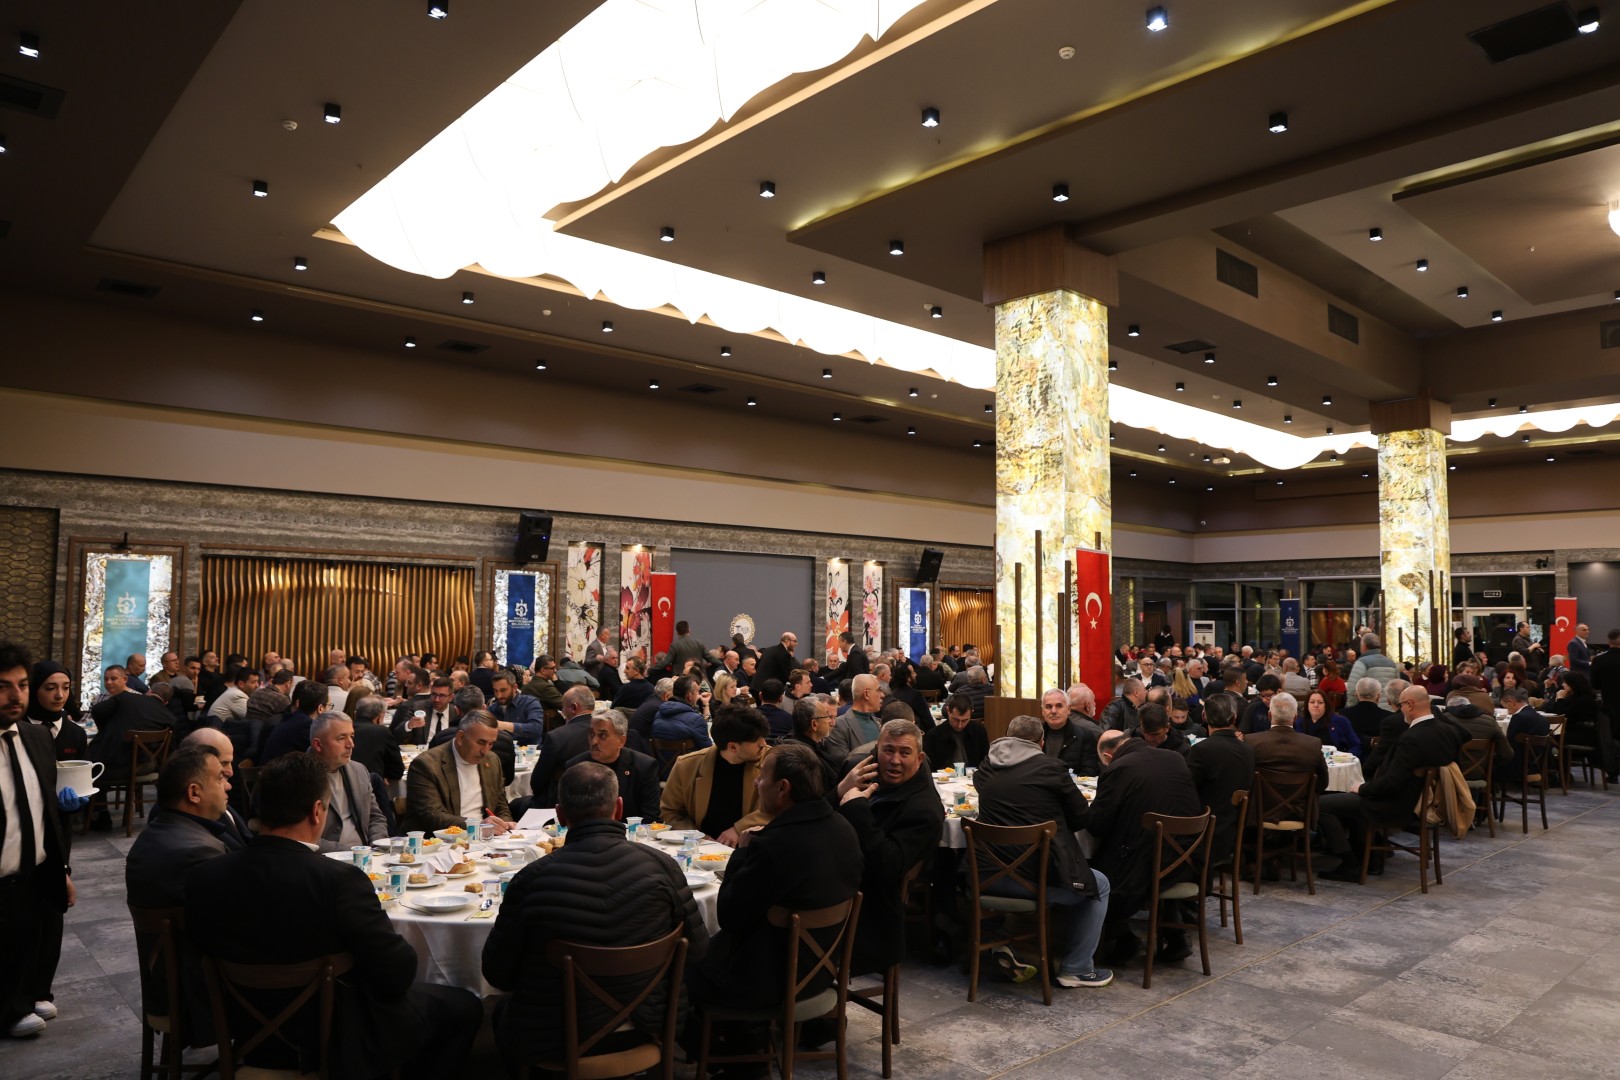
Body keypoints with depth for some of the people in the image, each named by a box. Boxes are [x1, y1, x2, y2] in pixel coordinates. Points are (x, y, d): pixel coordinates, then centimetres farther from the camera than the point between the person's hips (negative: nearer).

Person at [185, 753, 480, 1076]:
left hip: (259, 1041, 7)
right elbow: (397, 976, -24)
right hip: (344, 1043, -6)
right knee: (463, 1006, 16)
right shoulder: (338, 880, -31)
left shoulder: (203, 876, -14)